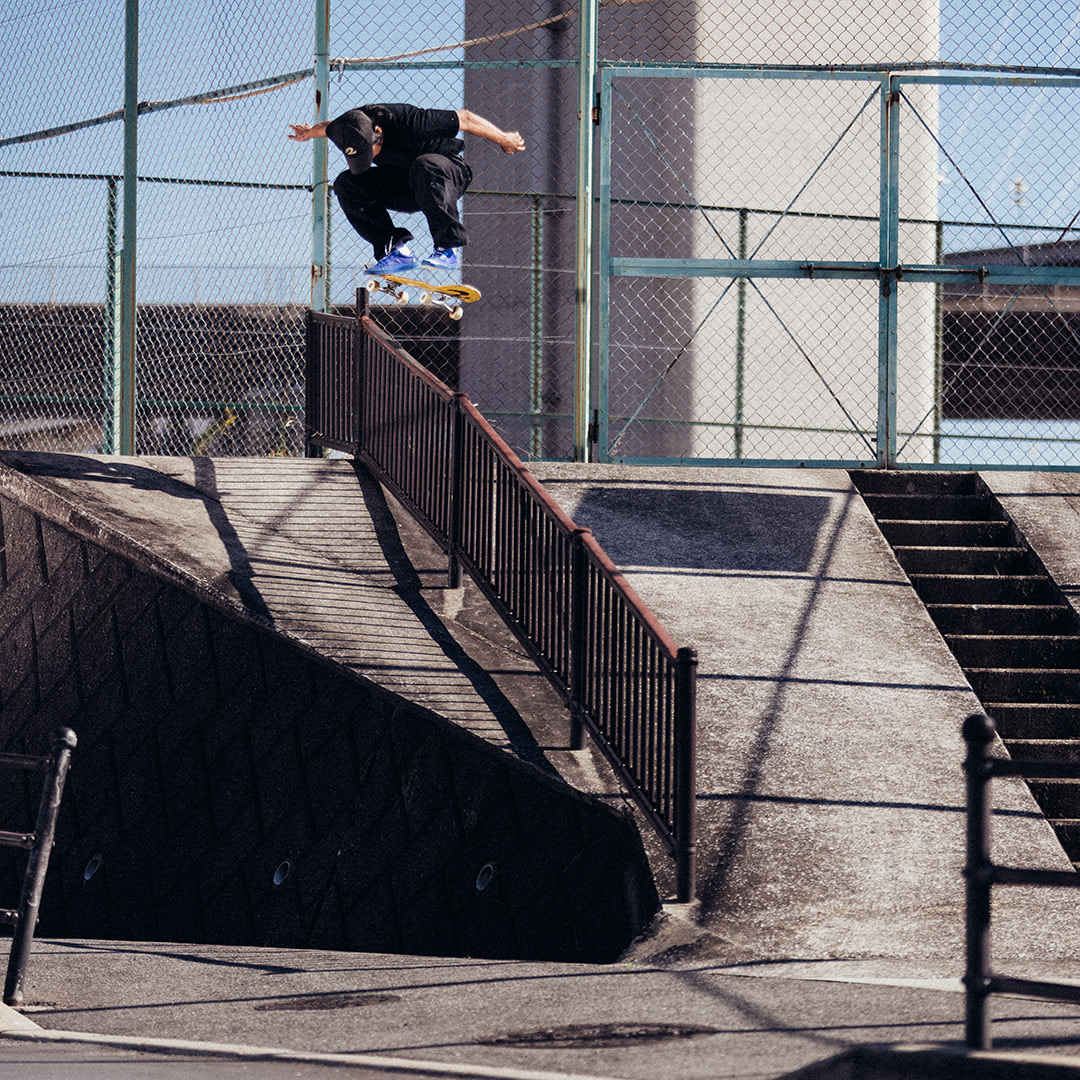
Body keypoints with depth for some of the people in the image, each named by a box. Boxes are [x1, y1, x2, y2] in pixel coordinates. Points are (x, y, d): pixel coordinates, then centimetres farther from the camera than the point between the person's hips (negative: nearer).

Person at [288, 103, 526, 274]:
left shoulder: (408, 122, -34)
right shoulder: (349, 128, -18)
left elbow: (464, 118, -22)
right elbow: (327, 127, 9)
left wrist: (504, 140, -10)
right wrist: (309, 133, 30)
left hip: (451, 175, -6)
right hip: (402, 189, 6)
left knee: (424, 165, -40)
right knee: (346, 184, -14)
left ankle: (448, 249, -33)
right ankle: (397, 250, -15)